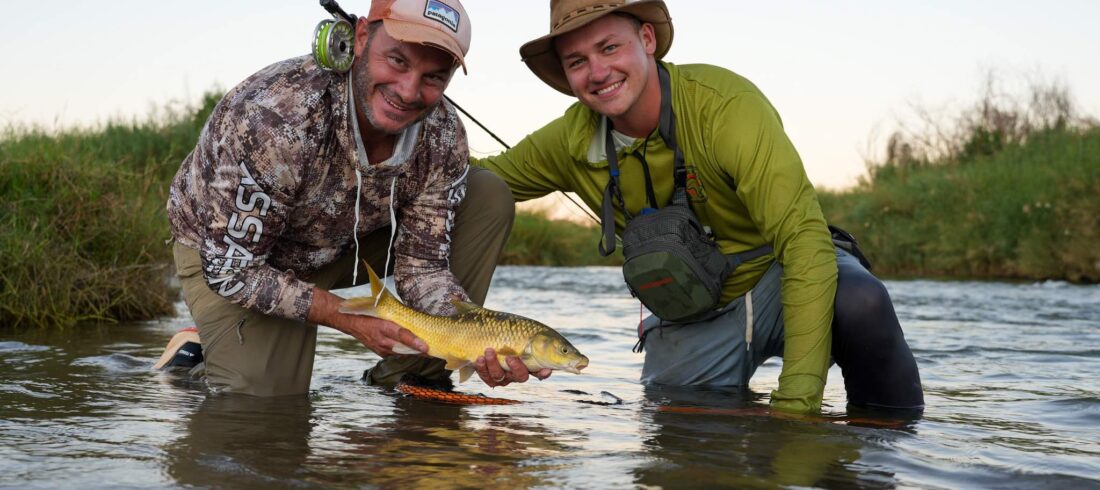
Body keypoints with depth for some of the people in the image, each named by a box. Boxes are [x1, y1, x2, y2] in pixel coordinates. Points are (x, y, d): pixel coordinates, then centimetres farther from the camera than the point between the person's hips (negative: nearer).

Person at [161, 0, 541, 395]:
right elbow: (230, 270, -29)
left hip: (344, 241, 5)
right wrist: (352, 320, -33)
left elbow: (423, 266, -15)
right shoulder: (274, 117, -38)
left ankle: (410, 378, -4)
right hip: (220, 248, -4)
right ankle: (201, 346, 13)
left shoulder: (444, 138, -22)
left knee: (488, 196, -10)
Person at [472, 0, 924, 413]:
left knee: (858, 302, -35)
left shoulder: (725, 102, -26)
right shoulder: (570, 143, -10)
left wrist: (795, 402, -40)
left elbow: (803, 237, -33)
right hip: (691, 322, 4)